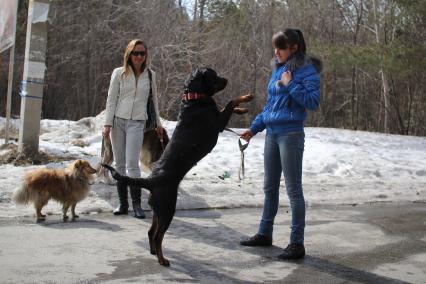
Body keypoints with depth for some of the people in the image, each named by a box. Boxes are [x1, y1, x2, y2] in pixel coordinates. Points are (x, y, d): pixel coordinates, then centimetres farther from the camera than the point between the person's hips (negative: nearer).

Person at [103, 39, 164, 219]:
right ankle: (123, 203, 11)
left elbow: (154, 100, 16)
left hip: (137, 123, -1)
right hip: (118, 121, 1)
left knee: (132, 163, -12)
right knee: (119, 164, 4)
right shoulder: (119, 73, 5)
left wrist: (158, 124, 17)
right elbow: (111, 99, 4)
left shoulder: (150, 75, 9)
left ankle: (136, 204, -5)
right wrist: (107, 123, -3)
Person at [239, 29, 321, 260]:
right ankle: (265, 234, 28)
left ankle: (297, 244, 4)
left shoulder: (307, 70, -8)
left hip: (291, 135, -8)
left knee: (293, 189, -3)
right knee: (270, 187, 15)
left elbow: (313, 102, -15)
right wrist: (254, 128, 17)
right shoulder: (277, 69, 13)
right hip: (271, 134, 8)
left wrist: (290, 85, -17)